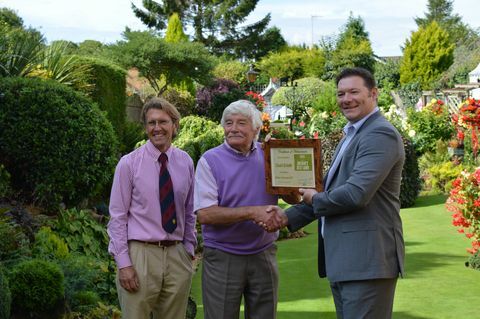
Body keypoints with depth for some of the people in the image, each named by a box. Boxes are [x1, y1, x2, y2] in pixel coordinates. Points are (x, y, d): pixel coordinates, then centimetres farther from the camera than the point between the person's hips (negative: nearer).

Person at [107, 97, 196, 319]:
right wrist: (123, 263, -10)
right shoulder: (129, 164, -5)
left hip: (177, 256, 3)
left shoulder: (185, 162, 5)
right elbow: (117, 217, -5)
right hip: (140, 253, -3)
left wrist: (189, 250, 9)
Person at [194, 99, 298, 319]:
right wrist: (252, 212, -21)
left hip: (264, 255, 3)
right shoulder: (210, 161, -6)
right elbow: (205, 214, -15)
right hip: (222, 258, -3)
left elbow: (294, 198, 8)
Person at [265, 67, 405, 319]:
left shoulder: (380, 134, -13)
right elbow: (331, 191, 23)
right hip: (342, 261, 10)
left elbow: (356, 194, -24)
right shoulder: (351, 136, 21)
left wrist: (315, 199, -6)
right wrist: (289, 217, 9)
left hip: (367, 261, -10)